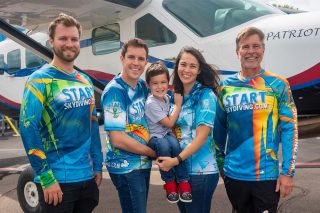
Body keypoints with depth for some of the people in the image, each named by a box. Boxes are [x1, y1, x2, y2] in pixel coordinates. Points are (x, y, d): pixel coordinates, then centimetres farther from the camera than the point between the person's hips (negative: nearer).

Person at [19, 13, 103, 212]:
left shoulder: (85, 81, 10)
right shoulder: (39, 80, -9)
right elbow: (28, 128, -16)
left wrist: (98, 166, 11)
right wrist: (46, 177, -19)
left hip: (87, 177, 6)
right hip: (57, 180, -6)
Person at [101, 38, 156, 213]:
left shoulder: (142, 86, 4)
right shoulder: (115, 90, -18)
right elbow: (118, 139, -22)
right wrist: (154, 152, -11)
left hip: (143, 163, 8)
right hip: (126, 168, -7)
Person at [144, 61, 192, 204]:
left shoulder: (166, 97, 6)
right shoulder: (151, 103, -17)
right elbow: (169, 123, -16)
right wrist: (178, 104, -10)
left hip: (167, 135, 5)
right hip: (154, 138, -5)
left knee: (174, 144, -30)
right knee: (163, 145, -38)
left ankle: (183, 183, -24)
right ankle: (170, 183, -20)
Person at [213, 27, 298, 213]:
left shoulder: (278, 85, -3)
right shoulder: (226, 87, 4)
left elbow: (289, 128, -5)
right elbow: (220, 128, 10)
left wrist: (288, 172, -10)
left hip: (267, 175, -2)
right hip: (234, 174, 3)